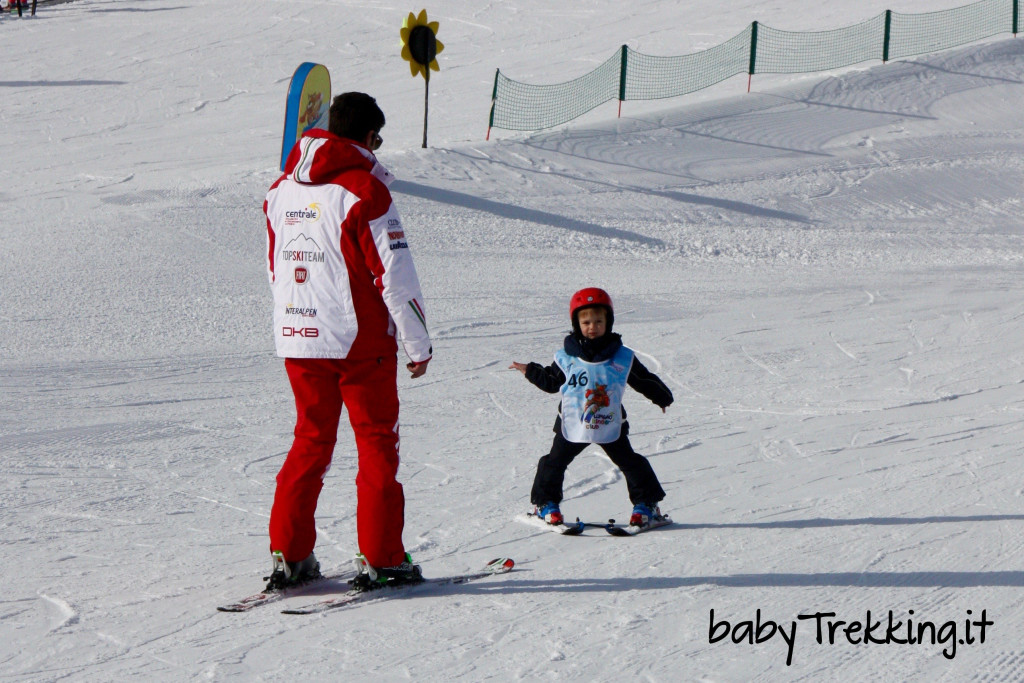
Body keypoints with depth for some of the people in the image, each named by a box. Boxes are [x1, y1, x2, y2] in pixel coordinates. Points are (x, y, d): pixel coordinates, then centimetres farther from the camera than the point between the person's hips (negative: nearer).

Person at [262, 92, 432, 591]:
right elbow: (394, 275, -14)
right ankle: (379, 557, 4)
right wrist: (418, 343, -6)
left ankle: (288, 554, 11)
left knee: (310, 441, 15)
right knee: (377, 443, 4)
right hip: (359, 342, -6)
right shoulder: (363, 191, -14)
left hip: (297, 342, 6)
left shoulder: (281, 190, 8)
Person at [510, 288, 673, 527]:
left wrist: (662, 397, 18)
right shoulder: (566, 357, -5)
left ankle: (647, 503, 16)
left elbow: (644, 379, 10)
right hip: (572, 424, 0)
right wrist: (530, 371, 8)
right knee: (556, 461, 3)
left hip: (611, 425, 0)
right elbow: (551, 381, 11)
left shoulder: (622, 357, -4)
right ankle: (546, 503, 21)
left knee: (630, 462, 2)